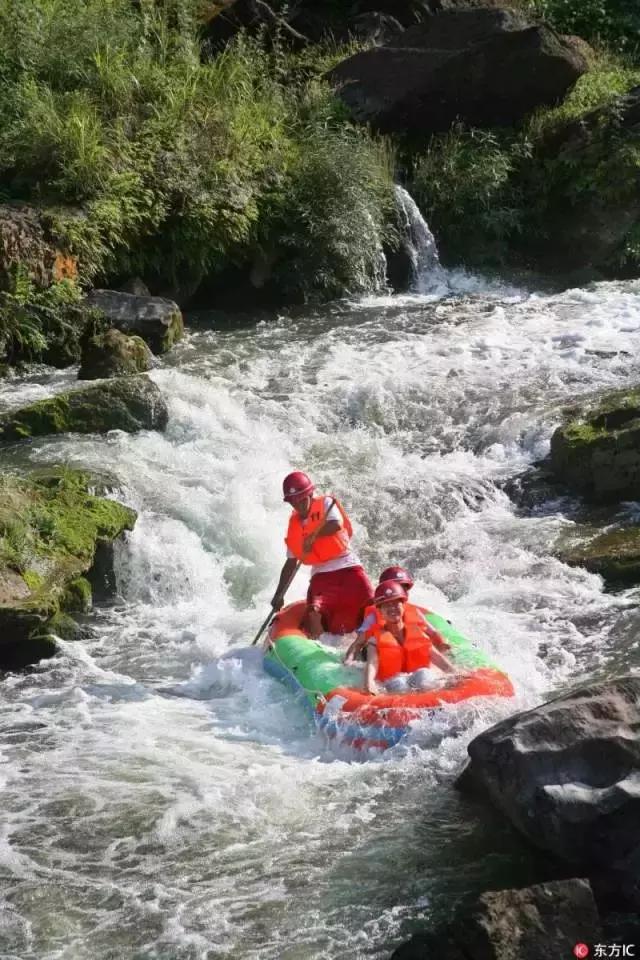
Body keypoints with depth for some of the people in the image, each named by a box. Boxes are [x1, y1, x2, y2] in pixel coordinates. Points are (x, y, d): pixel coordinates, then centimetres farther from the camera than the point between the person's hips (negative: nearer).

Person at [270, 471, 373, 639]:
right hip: (321, 574, 3)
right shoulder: (294, 525, 14)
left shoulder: (326, 504, 2)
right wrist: (279, 594, 15)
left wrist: (312, 537, -14)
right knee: (314, 613, -25)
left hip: (347, 566, -3)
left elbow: (336, 524, -21)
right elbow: (291, 563, 18)